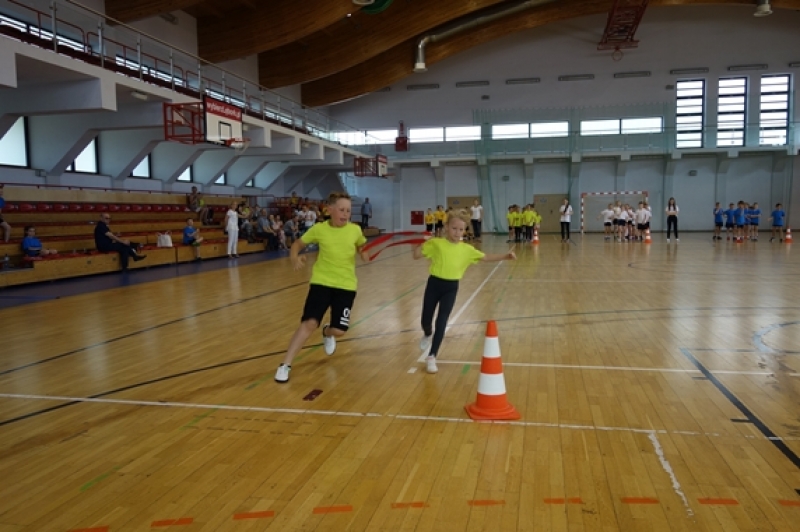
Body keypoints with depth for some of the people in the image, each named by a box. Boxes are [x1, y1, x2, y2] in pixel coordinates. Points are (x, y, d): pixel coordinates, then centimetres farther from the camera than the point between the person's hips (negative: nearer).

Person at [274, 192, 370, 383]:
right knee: (310, 323, -13)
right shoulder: (319, 229, -8)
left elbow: (362, 247, 16)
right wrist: (294, 258, -15)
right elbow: (298, 243, 6)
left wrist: (364, 254, -7)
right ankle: (285, 365, 0)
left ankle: (327, 333, 39)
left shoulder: (355, 230, -4)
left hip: (346, 285, 2)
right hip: (321, 282, -1)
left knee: (339, 329, -2)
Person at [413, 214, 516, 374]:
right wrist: (420, 242, -21)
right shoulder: (436, 243, -8)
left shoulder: (466, 249, -1)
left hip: (451, 287, 1)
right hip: (434, 284, -1)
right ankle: (428, 335, 47)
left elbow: (485, 257, 6)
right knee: (426, 321, 9)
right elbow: (416, 255, -5)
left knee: (441, 322, -4)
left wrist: (505, 256, -3)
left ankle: (431, 357, 8)